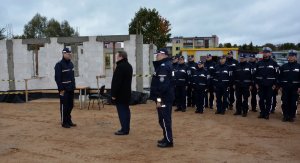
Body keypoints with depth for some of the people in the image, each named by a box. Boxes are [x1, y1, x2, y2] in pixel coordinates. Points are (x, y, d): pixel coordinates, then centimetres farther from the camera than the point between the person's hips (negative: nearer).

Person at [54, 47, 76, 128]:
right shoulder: (59, 64, -11)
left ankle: (69, 121, 24)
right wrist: (61, 89, -17)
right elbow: (57, 78, -15)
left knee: (70, 105, 13)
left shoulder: (71, 63, 13)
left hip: (71, 89, 8)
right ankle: (64, 122, 10)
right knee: (64, 106, 0)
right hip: (64, 89, -7)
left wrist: (73, 86, 13)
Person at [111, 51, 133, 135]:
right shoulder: (128, 66, 14)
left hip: (120, 93, -10)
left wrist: (114, 94, -18)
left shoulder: (120, 66, -19)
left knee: (122, 111, -6)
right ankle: (126, 128, 20)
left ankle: (124, 129, -4)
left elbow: (117, 82, -22)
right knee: (126, 110, 13)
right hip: (126, 92, 10)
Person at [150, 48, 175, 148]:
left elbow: (162, 85, -24)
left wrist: (159, 99, -23)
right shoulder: (166, 65, 15)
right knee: (165, 119, 17)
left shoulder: (164, 66, -18)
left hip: (164, 98, -11)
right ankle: (167, 138, 27)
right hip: (167, 97, 11)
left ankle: (168, 141, 4)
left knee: (164, 119, -3)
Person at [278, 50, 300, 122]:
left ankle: (291, 116, 13)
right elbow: (280, 77, 7)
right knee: (285, 102, 3)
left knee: (293, 103, 3)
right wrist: (281, 86, 1)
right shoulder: (283, 66, 7)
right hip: (285, 87, 1)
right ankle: (285, 116, 12)